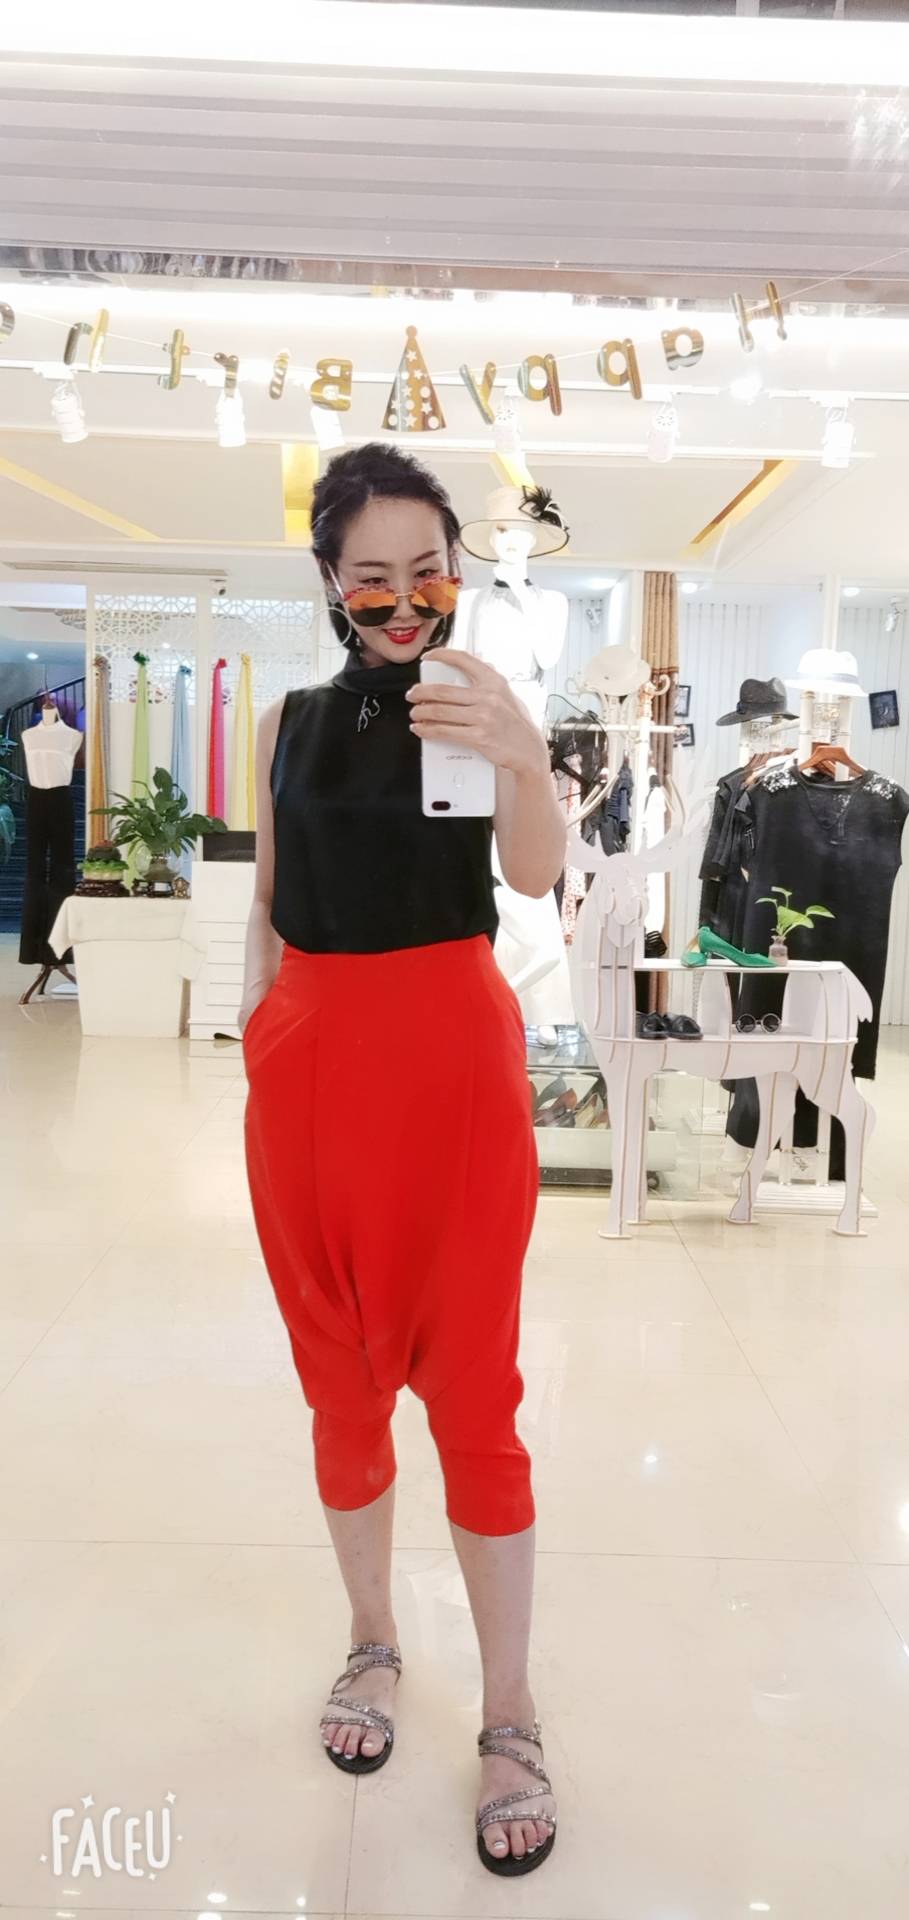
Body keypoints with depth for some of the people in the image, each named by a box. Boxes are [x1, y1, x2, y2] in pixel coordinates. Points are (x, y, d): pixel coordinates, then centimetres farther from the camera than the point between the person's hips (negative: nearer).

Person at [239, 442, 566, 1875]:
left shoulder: (478, 705, -1)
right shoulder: (289, 722, 7)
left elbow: (539, 875, -17)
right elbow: (267, 915, 12)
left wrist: (524, 757, -35)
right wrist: (259, 1054, 8)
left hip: (453, 1056, -3)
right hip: (308, 1065, 3)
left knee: (474, 1385, 2)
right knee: (341, 1379, 13)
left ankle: (511, 1718, 16)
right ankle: (373, 1643, 34)